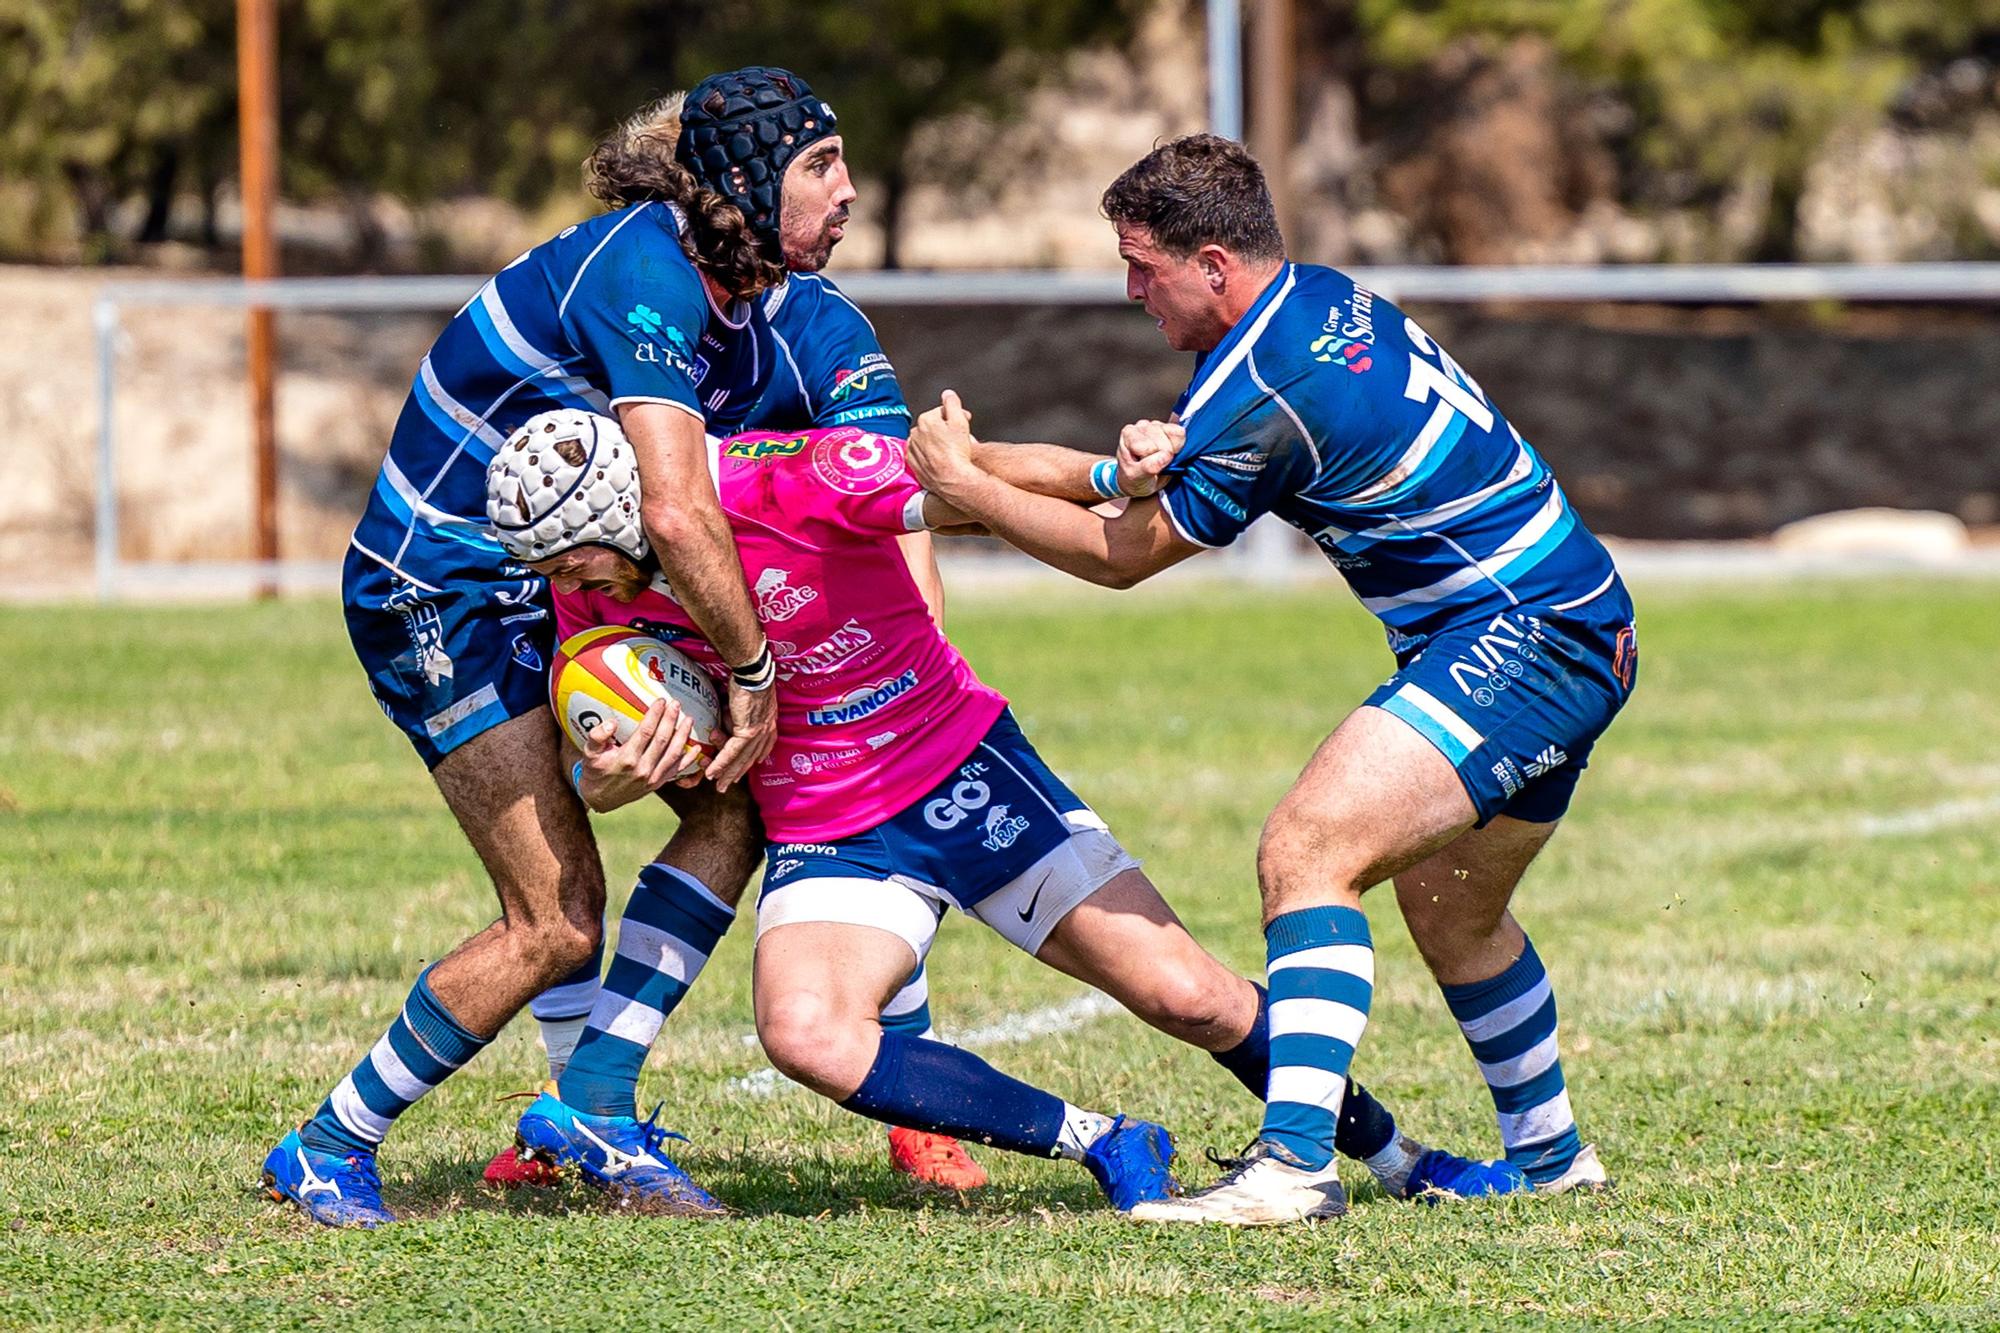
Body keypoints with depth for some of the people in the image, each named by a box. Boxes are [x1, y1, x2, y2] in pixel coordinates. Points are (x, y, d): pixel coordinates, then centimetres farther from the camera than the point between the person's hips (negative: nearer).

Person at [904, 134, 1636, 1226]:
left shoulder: (1261, 389, -19)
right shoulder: (1326, 299, 7)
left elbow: (1125, 554, -6)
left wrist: (964, 486, 2)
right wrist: (1177, 450, -3)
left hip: (1525, 637, -10)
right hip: (1580, 627, 10)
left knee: (1306, 850, -21)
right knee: (1447, 903, 26)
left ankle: (1293, 1163, -30)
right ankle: (1546, 1149, 41)